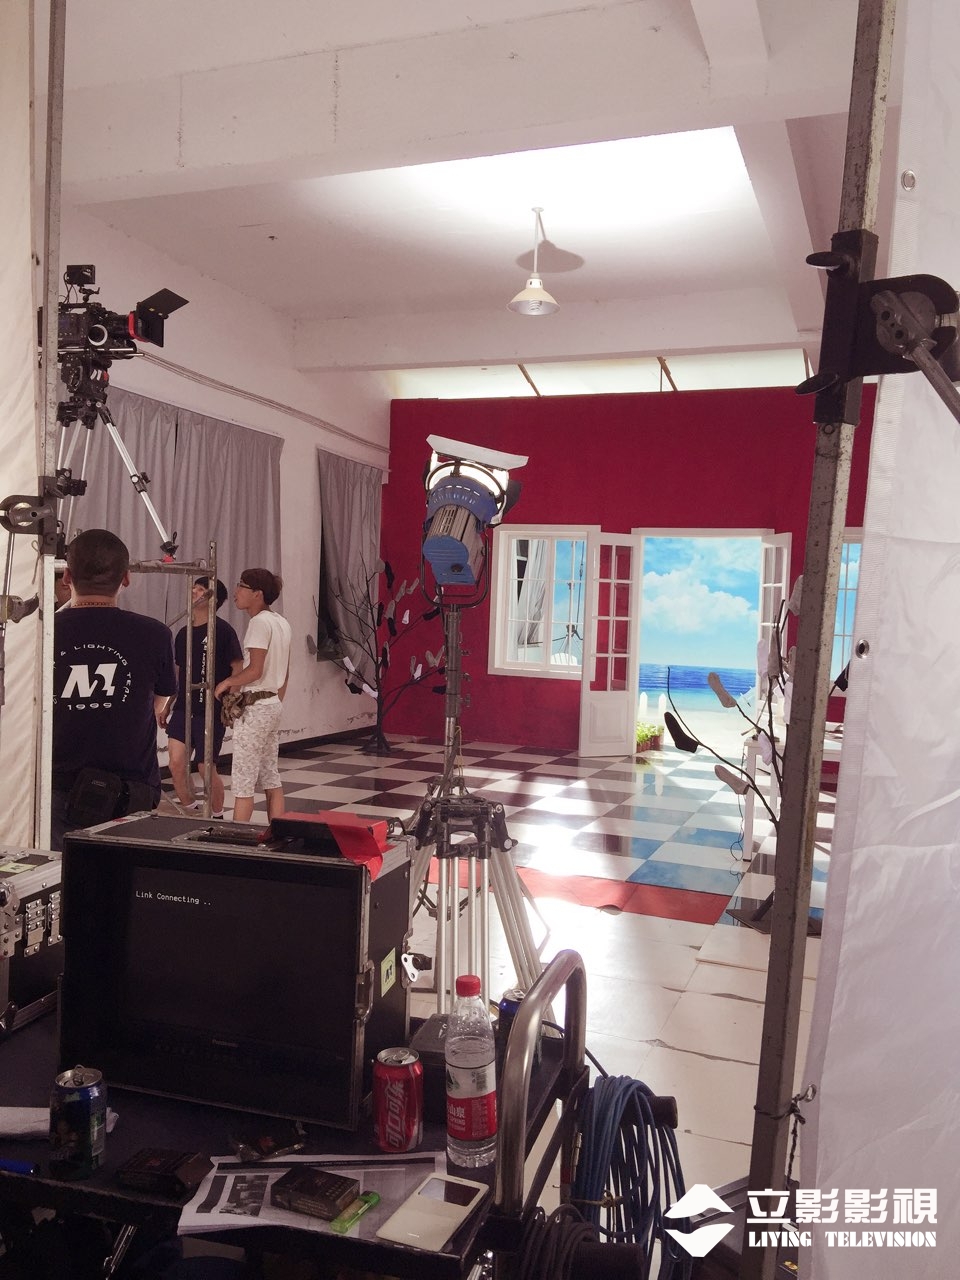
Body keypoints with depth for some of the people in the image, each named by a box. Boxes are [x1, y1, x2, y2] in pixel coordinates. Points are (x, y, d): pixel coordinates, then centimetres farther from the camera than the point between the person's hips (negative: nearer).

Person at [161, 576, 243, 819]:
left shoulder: (222, 630, -9)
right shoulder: (183, 633, 10)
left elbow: (238, 668, -11)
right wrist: (166, 706, 18)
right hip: (183, 708, 5)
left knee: (207, 769, 3)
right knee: (176, 762, -6)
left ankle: (217, 816, 24)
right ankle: (189, 810, 15)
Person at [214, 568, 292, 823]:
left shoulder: (259, 622, -15)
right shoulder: (282, 623, 12)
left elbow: (255, 670, -21)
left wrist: (227, 683, -7)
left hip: (255, 706, -9)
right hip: (274, 704, 9)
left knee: (243, 780, -3)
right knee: (271, 776, 13)